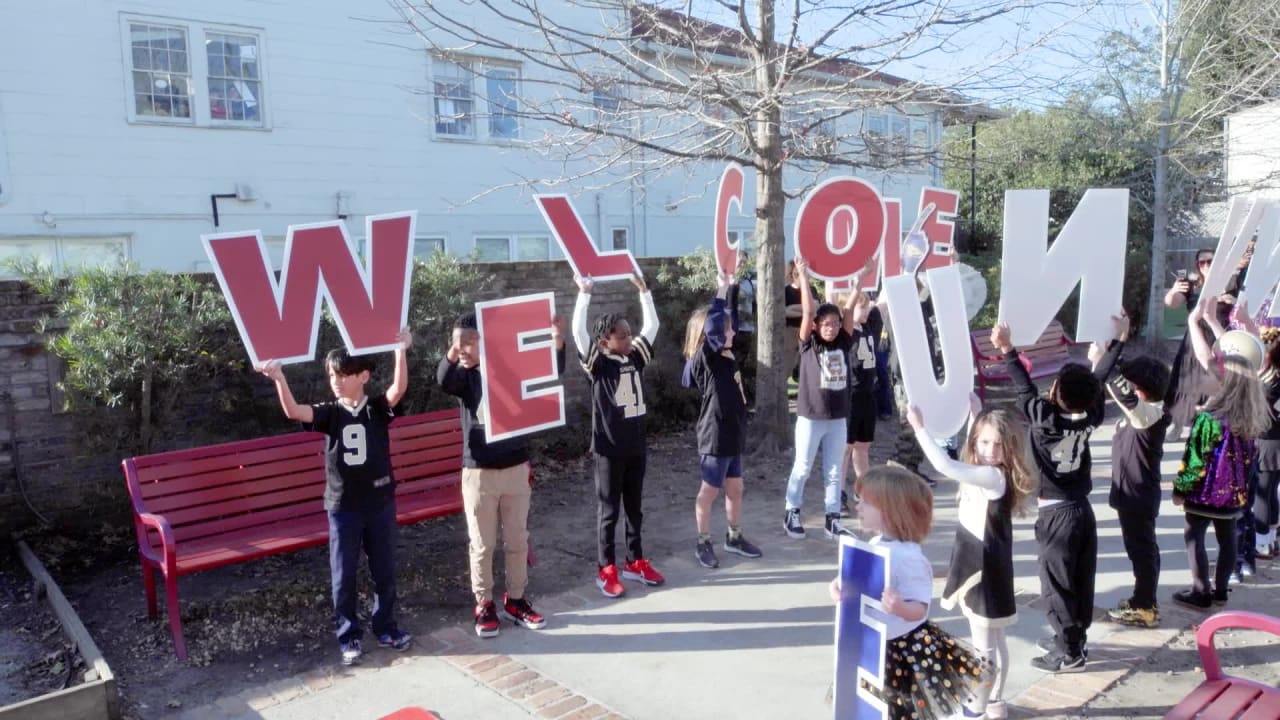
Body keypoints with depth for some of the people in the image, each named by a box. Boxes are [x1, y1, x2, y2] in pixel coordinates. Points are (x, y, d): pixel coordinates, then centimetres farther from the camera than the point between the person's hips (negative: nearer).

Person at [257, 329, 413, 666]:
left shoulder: (378, 408, -3)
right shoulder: (329, 413, -1)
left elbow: (399, 388, -22)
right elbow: (293, 412, -18)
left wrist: (401, 351, -37)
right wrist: (279, 378, -35)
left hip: (380, 503, 0)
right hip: (342, 507, 1)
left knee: (384, 571, 12)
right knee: (343, 575, 8)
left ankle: (386, 628, 28)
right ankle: (348, 637, 22)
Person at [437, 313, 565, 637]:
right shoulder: (465, 375, -5)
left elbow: (552, 373, -7)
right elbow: (444, 380, -27)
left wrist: (557, 340, -26)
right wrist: (452, 353, -48)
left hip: (517, 467, 2)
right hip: (479, 471, -1)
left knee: (518, 540, 12)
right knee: (482, 544, 8)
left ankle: (515, 599, 28)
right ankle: (484, 604, 22)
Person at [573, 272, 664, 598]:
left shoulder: (635, 358, 5)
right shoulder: (597, 364, -11)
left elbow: (652, 325, 9)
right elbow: (578, 331, -24)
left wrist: (643, 290, 5)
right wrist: (584, 294, -25)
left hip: (635, 446, 6)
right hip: (608, 449, -6)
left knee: (634, 508, 16)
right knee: (608, 510, 5)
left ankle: (635, 563, 30)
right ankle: (606, 570, 16)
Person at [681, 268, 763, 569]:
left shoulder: (726, 354, 6)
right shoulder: (705, 359, -17)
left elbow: (731, 318, 15)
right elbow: (712, 325, -32)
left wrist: (733, 287, 9)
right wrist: (723, 290, -25)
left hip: (732, 435, 8)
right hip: (715, 438, -8)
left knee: (735, 489, 18)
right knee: (709, 492, 7)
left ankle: (734, 537, 34)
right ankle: (703, 544, 20)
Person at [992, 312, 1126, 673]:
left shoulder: (1044, 417, -19)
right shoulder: (1091, 416, -5)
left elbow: (1025, 387, -8)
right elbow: (1100, 379, 6)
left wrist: (1007, 349, -5)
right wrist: (1119, 338, 17)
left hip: (1056, 514, -6)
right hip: (1083, 510, 6)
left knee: (1057, 584, 3)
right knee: (1081, 582, 14)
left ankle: (1068, 653, 9)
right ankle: (1073, 639, 28)